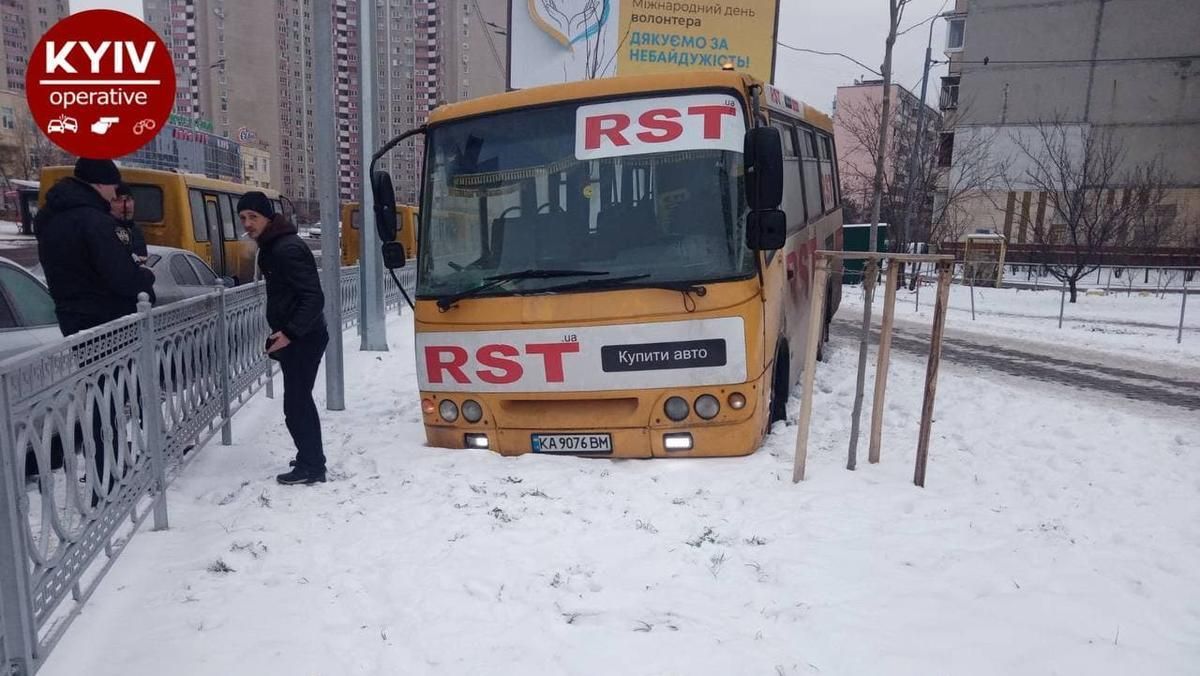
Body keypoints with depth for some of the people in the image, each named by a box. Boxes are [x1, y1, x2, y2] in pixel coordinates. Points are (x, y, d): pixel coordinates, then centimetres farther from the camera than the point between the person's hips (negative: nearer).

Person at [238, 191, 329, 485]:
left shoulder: (288, 248, -19)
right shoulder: (271, 247, 14)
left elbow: (313, 297, -25)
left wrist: (290, 333, -30)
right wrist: (282, 334, 20)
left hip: (303, 339, -11)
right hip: (294, 337, 11)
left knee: (295, 404, -6)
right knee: (300, 400, 17)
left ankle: (310, 466, 5)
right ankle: (312, 459, 29)